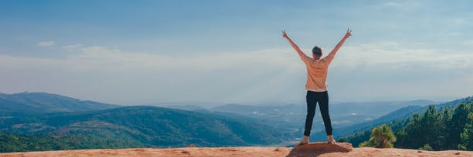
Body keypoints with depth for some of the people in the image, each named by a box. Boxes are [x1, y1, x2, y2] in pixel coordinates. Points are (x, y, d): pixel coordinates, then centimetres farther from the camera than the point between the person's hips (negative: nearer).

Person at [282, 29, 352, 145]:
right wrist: (345, 37, 5)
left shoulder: (308, 62, -7)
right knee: (326, 116, 5)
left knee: (310, 115, 3)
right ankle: (330, 138, 7)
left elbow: (297, 49, -3)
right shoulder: (325, 62, -6)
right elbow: (336, 49, -1)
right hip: (323, 93, 0)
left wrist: (287, 37, 2)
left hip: (311, 93, 0)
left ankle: (306, 138, 1)